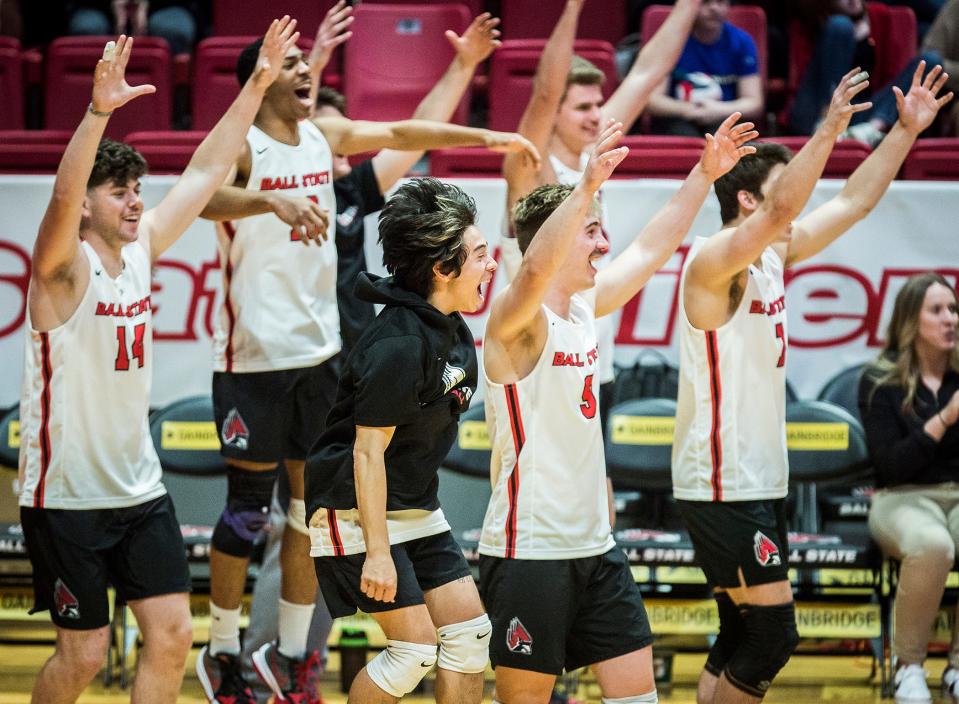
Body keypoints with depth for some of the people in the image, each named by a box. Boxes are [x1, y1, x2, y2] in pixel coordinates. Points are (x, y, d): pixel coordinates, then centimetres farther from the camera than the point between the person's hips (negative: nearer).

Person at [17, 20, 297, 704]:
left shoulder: (141, 248, 5)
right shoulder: (64, 269, -14)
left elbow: (206, 172, 10)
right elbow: (62, 197, -35)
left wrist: (257, 85, 7)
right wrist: (98, 111, -49)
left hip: (139, 488, 7)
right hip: (65, 494, -6)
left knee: (173, 634, 0)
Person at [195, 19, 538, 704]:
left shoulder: (325, 135, 8)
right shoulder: (240, 146, -12)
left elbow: (399, 134, 12)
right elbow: (203, 195, -32)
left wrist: (488, 137, 2)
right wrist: (271, 200, -50)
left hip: (320, 350, 6)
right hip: (255, 357, -6)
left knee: (314, 501, 8)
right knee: (249, 505, 0)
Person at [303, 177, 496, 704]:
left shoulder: (448, 326, 4)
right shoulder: (399, 345, -25)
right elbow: (368, 451, -24)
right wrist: (377, 551, -24)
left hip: (416, 509, 9)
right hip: (356, 509, -9)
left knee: (470, 631, 4)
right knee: (415, 646, -11)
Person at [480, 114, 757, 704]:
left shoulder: (584, 306, 11)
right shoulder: (517, 320, -14)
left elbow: (650, 252, 22)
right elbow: (536, 269, -37)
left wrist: (703, 175, 21)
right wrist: (588, 186, -48)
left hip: (594, 545, 8)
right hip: (528, 550, -8)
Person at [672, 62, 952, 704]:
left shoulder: (774, 256, 11)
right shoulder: (715, 260, -15)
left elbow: (854, 203, 16)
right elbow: (782, 212, -33)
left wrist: (907, 130, 10)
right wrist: (829, 131, -39)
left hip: (760, 478, 10)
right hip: (723, 485, -10)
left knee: (743, 639, 10)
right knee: (773, 634, -11)